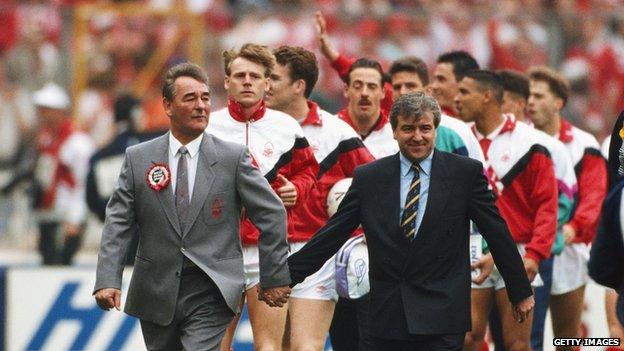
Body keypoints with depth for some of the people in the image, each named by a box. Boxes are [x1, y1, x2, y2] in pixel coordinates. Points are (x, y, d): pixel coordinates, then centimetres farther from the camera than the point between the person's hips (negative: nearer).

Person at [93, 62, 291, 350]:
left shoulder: (234, 158, -1)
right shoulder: (138, 158, 4)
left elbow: (271, 214, 3)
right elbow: (118, 223, 0)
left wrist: (274, 277, 3)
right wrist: (107, 280, -12)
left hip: (211, 294, -3)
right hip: (156, 291, 3)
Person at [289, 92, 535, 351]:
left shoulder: (466, 172, 1)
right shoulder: (367, 178, 6)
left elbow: (497, 234, 5)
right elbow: (332, 234, 8)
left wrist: (521, 293, 8)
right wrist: (286, 276, 3)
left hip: (442, 319, -3)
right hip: (387, 318, 3)